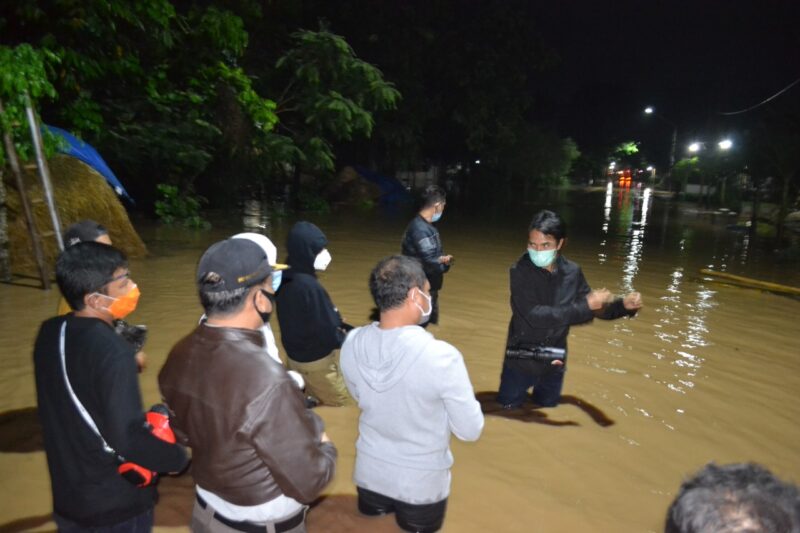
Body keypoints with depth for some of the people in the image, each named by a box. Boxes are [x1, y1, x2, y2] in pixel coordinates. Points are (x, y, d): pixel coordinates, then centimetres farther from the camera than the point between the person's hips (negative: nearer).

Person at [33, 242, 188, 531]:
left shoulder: (50, 333, -4)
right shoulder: (112, 351, -30)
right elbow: (128, 438, -31)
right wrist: (179, 458, -15)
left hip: (68, 496, 7)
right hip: (115, 507, -7)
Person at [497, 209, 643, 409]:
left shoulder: (572, 272, -9)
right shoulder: (520, 271, -21)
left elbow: (597, 309, 7)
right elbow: (536, 316, -30)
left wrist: (624, 305, -11)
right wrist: (585, 306, -29)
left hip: (554, 362, 4)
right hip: (521, 360, -3)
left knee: (547, 407, 22)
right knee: (507, 407, 12)